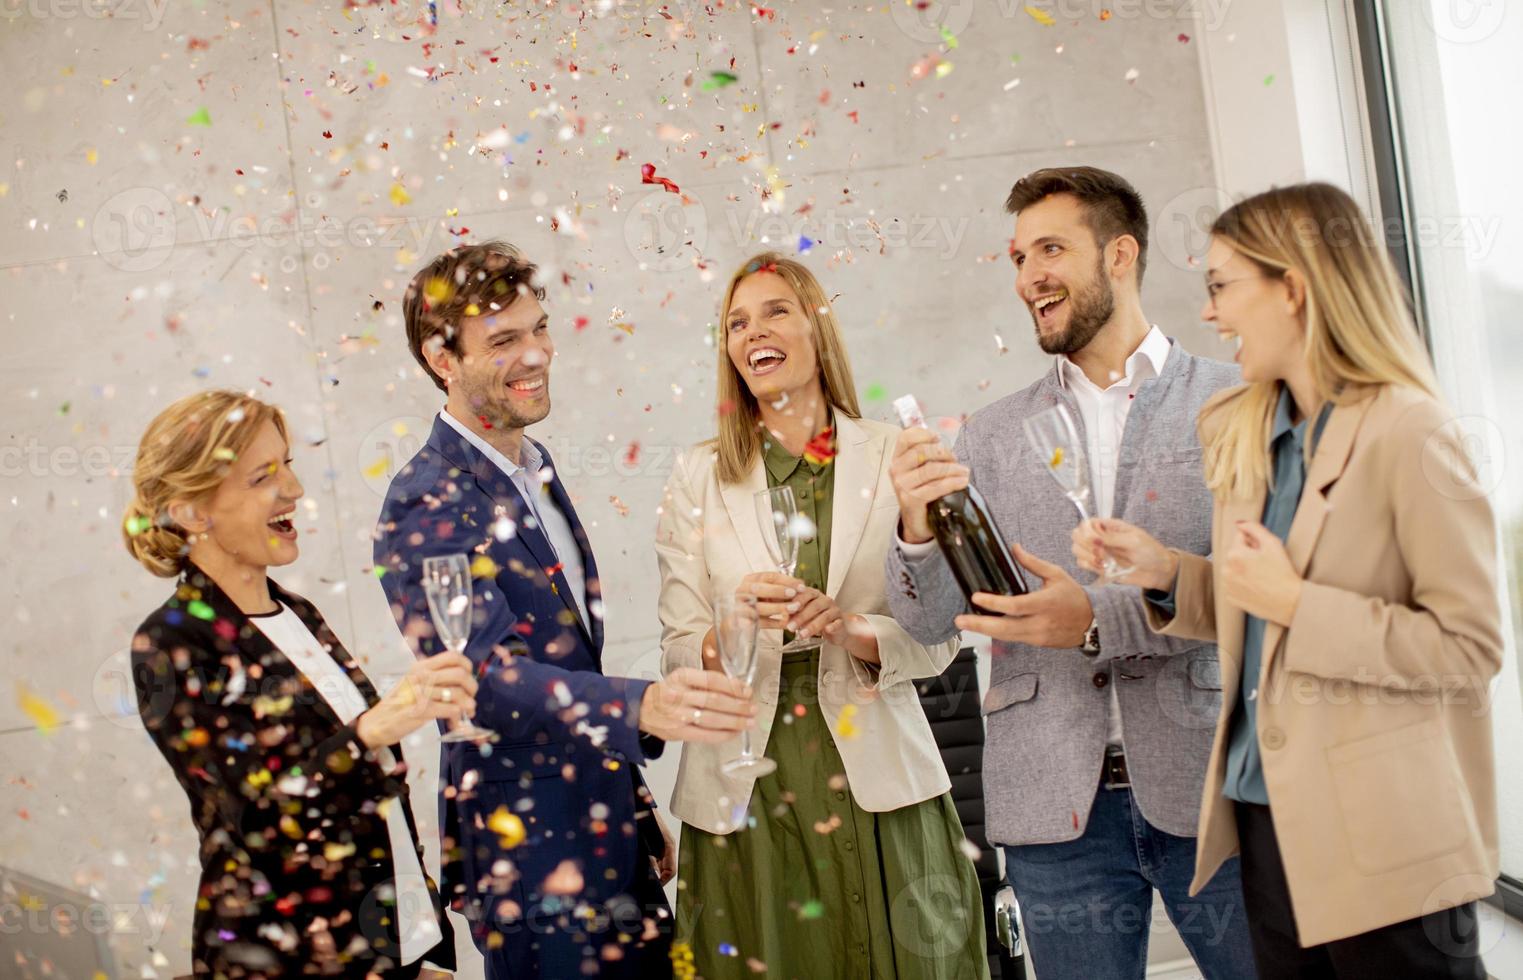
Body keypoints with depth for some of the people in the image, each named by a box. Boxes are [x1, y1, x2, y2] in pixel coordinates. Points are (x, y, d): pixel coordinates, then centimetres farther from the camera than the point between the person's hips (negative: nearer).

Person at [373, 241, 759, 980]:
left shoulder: (535, 469, 10)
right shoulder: (425, 507, -17)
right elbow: (485, 673, -30)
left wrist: (637, 806, 18)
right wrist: (642, 708, -46)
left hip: (609, 828, 8)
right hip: (534, 858, -8)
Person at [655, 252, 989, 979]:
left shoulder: (893, 457, 3)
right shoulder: (698, 478, 5)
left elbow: (938, 635, -1)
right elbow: (678, 654, 0)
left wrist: (851, 630, -20)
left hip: (874, 777, 0)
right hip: (746, 788, 1)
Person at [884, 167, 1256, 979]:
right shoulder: (991, 437, 10)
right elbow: (931, 622, 4)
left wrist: (1099, 622, -20)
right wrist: (918, 531, -16)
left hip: (1206, 786, -2)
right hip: (1056, 801, 2)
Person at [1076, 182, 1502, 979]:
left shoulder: (1406, 432, -14)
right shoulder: (1242, 434, 8)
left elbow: (1470, 645, -16)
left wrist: (1294, 602, -20)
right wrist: (1167, 571, -1)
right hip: (1268, 809, 7)